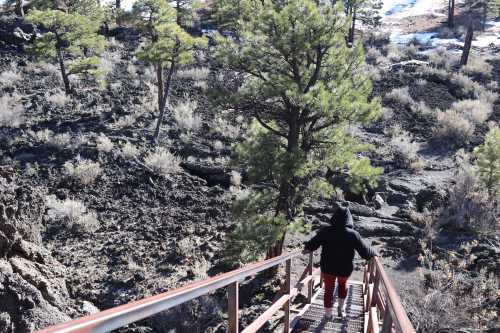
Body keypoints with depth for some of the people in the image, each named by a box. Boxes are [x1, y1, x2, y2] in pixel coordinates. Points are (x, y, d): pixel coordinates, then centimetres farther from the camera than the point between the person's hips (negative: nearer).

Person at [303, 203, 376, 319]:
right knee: (343, 284, 29)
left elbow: (312, 244, -3)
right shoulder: (353, 234, -18)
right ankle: (341, 309, 33)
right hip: (345, 269, 0)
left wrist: (307, 248, 19)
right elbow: (365, 251, -9)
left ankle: (328, 315, 25)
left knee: (328, 289, 17)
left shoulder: (326, 231, -14)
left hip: (328, 268, 0)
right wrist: (374, 254, 11)